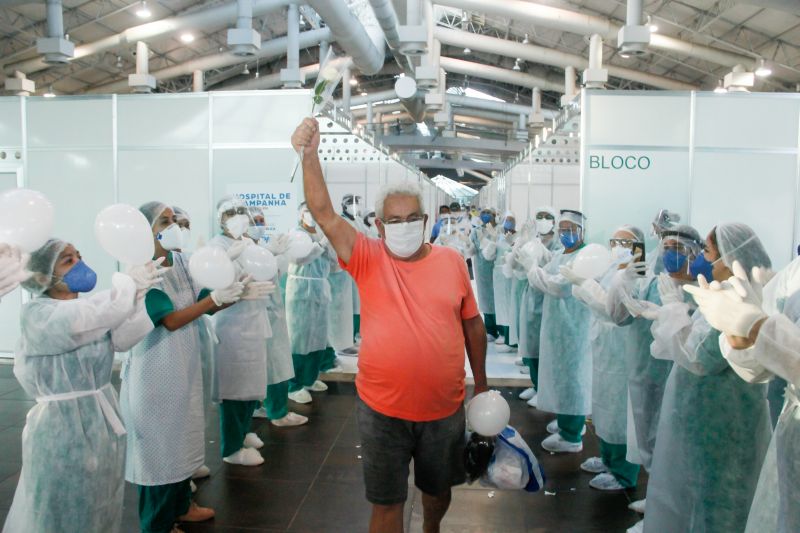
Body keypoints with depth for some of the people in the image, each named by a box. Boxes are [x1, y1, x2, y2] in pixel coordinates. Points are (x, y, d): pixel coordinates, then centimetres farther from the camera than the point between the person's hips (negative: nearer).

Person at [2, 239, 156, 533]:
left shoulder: (89, 309, 6)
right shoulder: (36, 313, -15)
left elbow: (122, 338, -10)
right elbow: (90, 316, -34)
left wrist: (137, 295, -23)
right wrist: (128, 283, -24)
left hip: (103, 419, 7)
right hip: (62, 427, -7)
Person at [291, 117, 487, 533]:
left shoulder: (452, 262, -4)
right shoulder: (368, 259, -9)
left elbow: (473, 324, 5)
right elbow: (323, 213, -21)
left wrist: (481, 385, 9)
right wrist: (309, 156, -34)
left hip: (445, 408, 2)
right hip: (383, 410, -2)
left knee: (437, 490, 25)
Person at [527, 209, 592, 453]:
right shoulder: (558, 256, 14)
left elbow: (560, 285, -26)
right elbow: (544, 280, 11)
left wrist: (534, 272, -13)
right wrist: (536, 272, -9)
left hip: (572, 328, -9)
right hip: (556, 325, 9)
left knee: (569, 376, -1)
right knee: (561, 374, 19)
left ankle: (571, 437, 11)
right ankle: (568, 421, 36)